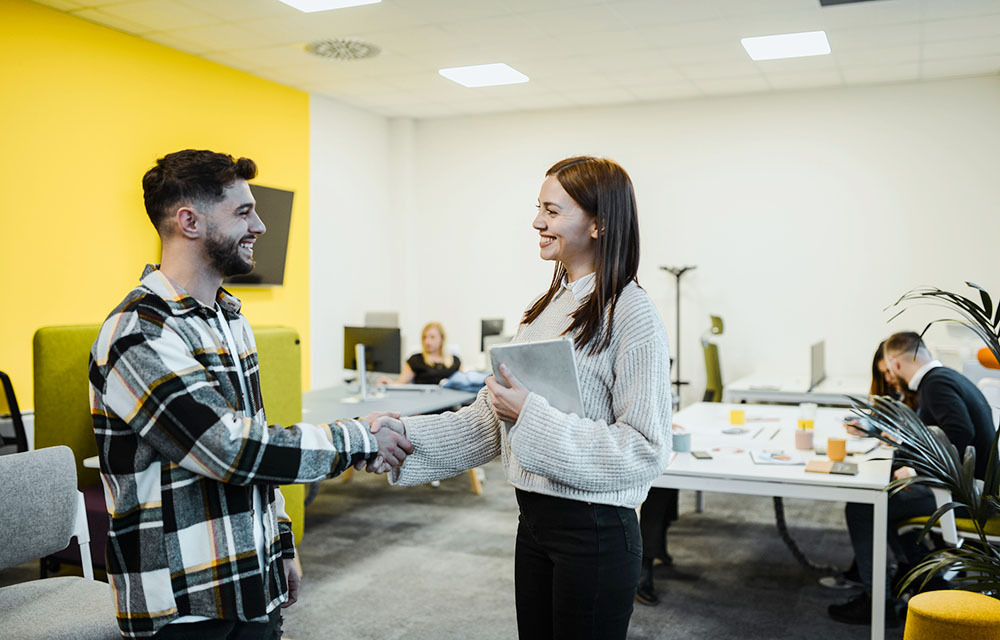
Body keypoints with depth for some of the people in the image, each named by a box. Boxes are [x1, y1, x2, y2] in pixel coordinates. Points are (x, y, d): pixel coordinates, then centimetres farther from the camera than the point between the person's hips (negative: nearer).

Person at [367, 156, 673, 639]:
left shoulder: (630, 314, -16)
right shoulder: (545, 307, 8)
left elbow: (646, 449, -19)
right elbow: (491, 418, 10)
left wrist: (534, 416, -21)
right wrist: (408, 433, 0)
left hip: (595, 532, -7)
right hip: (534, 520, 7)